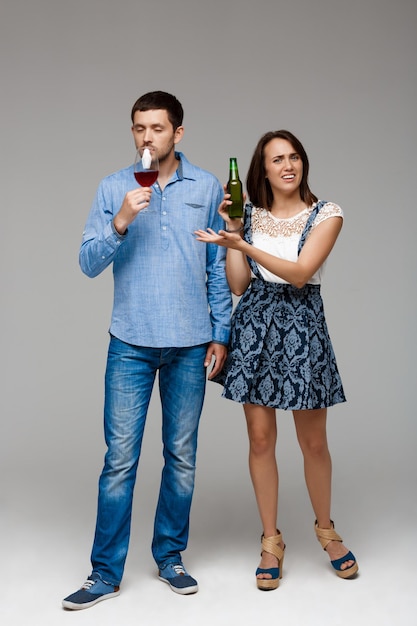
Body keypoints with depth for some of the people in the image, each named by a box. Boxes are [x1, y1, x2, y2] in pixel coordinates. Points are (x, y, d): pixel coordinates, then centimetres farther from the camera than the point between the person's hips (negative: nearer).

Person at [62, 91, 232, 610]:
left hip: (190, 344, 1)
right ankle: (105, 573, 10)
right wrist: (120, 223, -18)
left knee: (182, 457, 9)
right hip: (131, 344, -1)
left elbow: (219, 268, 7)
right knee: (120, 459, -1)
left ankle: (170, 557, 25)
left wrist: (220, 335, 3)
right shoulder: (114, 188, 3)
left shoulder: (207, 188, 4)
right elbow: (89, 263, -1)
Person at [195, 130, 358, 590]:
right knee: (261, 438, 5)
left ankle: (325, 530, 30)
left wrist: (243, 245, -24)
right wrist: (231, 228, -5)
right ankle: (271, 541, 20)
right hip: (254, 326, 2)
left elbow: (300, 273, -15)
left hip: (302, 326, -2)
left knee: (314, 443, 6)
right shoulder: (249, 215, 7)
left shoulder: (326, 215, -2)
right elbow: (238, 284, 1)